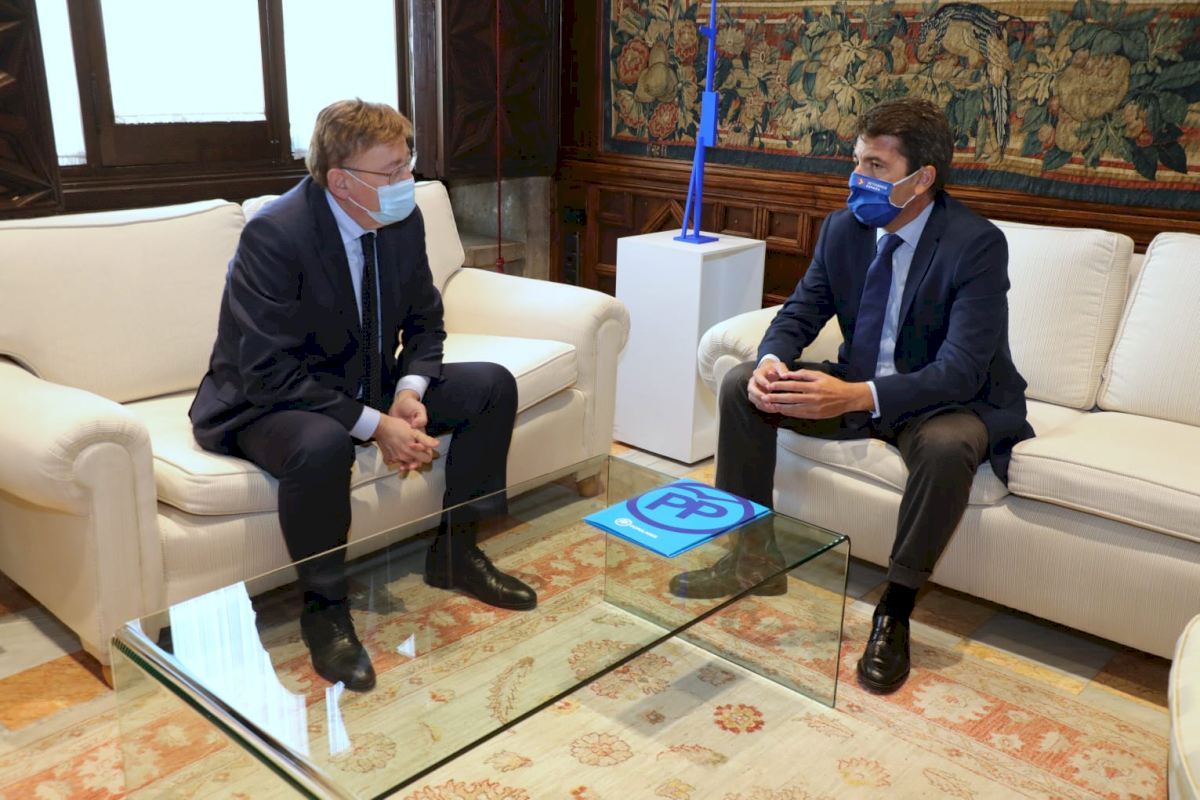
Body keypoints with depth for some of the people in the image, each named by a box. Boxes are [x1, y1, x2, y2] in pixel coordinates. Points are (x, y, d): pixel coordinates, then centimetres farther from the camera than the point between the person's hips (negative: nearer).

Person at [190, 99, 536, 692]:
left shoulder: (403, 219, -6)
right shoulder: (274, 234, -26)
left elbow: (424, 321, 5)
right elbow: (269, 373, -28)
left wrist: (408, 393, -15)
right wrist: (375, 425, -30)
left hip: (367, 386, 7)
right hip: (266, 403, -7)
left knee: (494, 385, -4)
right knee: (322, 443, -41)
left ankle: (454, 552, 8)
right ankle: (324, 608, -15)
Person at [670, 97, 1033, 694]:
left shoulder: (978, 245, -21)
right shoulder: (843, 227, -3)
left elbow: (961, 372, -28)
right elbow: (801, 312, 1)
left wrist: (859, 396, -42)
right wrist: (772, 361, -24)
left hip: (947, 400, -5)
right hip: (855, 387, 6)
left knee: (948, 445, -39)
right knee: (742, 384, -9)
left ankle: (895, 610, -19)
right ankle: (752, 554, 1)